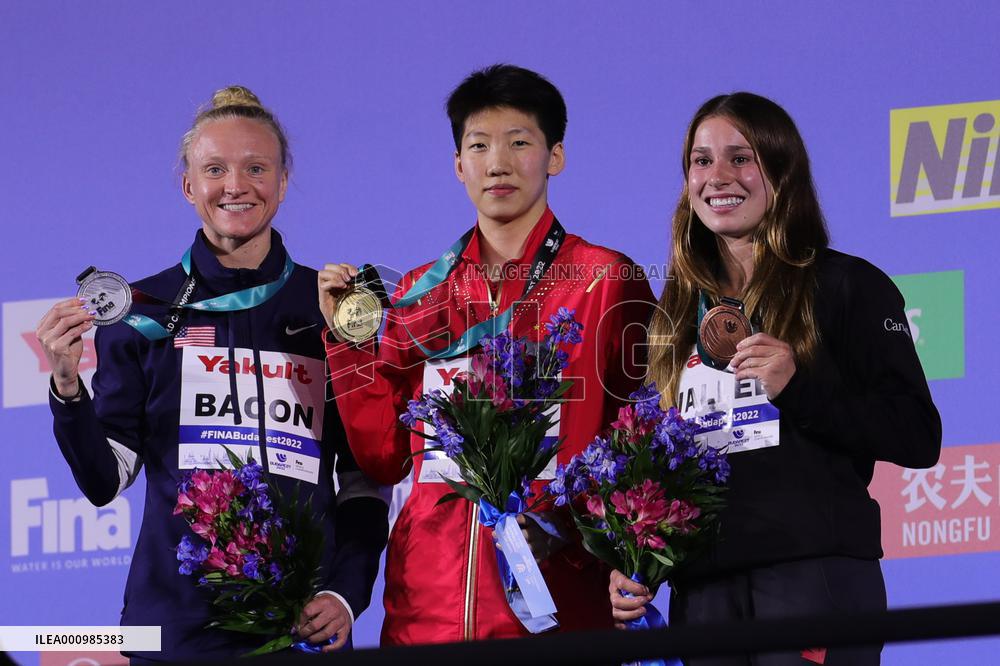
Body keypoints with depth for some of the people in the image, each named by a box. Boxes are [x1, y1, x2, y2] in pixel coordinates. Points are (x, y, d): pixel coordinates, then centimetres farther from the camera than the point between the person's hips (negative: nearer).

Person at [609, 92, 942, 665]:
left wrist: (799, 387, -15)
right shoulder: (677, 313, 18)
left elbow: (919, 438, -4)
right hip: (702, 587, 5)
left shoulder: (849, 287, 2)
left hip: (815, 573, -5)